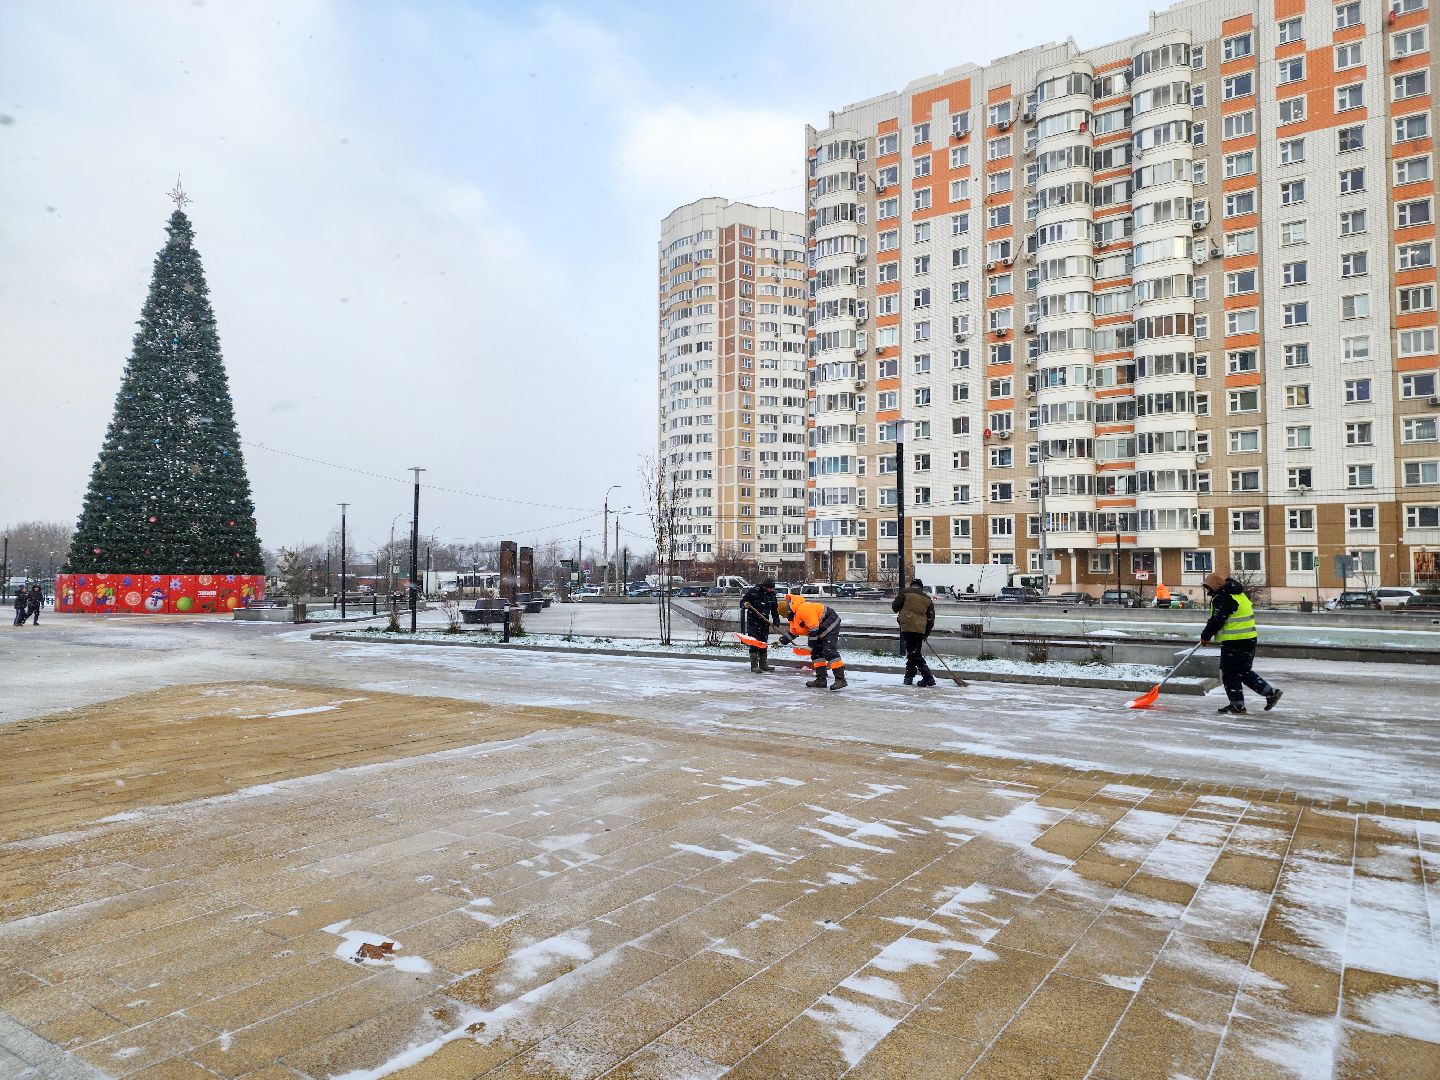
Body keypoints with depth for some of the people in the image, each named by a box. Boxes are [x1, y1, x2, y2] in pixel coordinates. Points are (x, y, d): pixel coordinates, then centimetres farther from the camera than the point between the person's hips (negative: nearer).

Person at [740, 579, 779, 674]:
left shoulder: (772, 594, 5)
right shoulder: (753, 591, -11)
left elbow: (774, 609, 13)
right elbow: (742, 602, -6)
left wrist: (776, 621, 3)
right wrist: (745, 604, -29)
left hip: (765, 621, 6)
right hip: (753, 621, -6)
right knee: (754, 643, -11)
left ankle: (763, 664, 26)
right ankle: (754, 666, -9)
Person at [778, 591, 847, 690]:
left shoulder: (803, 609, -25)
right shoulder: (794, 615, 10)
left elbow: (813, 628, -24)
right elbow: (793, 631, 22)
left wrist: (812, 644, -16)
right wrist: (781, 641, 17)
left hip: (830, 623, -11)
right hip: (821, 629, 11)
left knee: (829, 651, -19)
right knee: (816, 652, 8)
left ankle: (840, 679, -20)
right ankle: (821, 679, 12)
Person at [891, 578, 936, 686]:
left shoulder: (906, 592, 2)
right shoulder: (927, 598, 15)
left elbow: (894, 607, 3)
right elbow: (931, 618, 15)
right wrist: (926, 634, 24)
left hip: (908, 627, -5)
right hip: (920, 629, 5)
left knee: (914, 654, -4)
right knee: (913, 652, 17)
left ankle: (928, 678, -9)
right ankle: (909, 677, 20)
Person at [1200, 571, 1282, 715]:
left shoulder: (1222, 599, -16)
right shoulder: (1239, 593, 16)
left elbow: (1216, 621, -17)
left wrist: (1205, 636, -3)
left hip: (1235, 642, -10)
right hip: (1248, 638, 10)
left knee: (1230, 672, -1)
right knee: (1244, 671, 19)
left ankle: (1237, 705, 4)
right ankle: (1271, 692, 18)